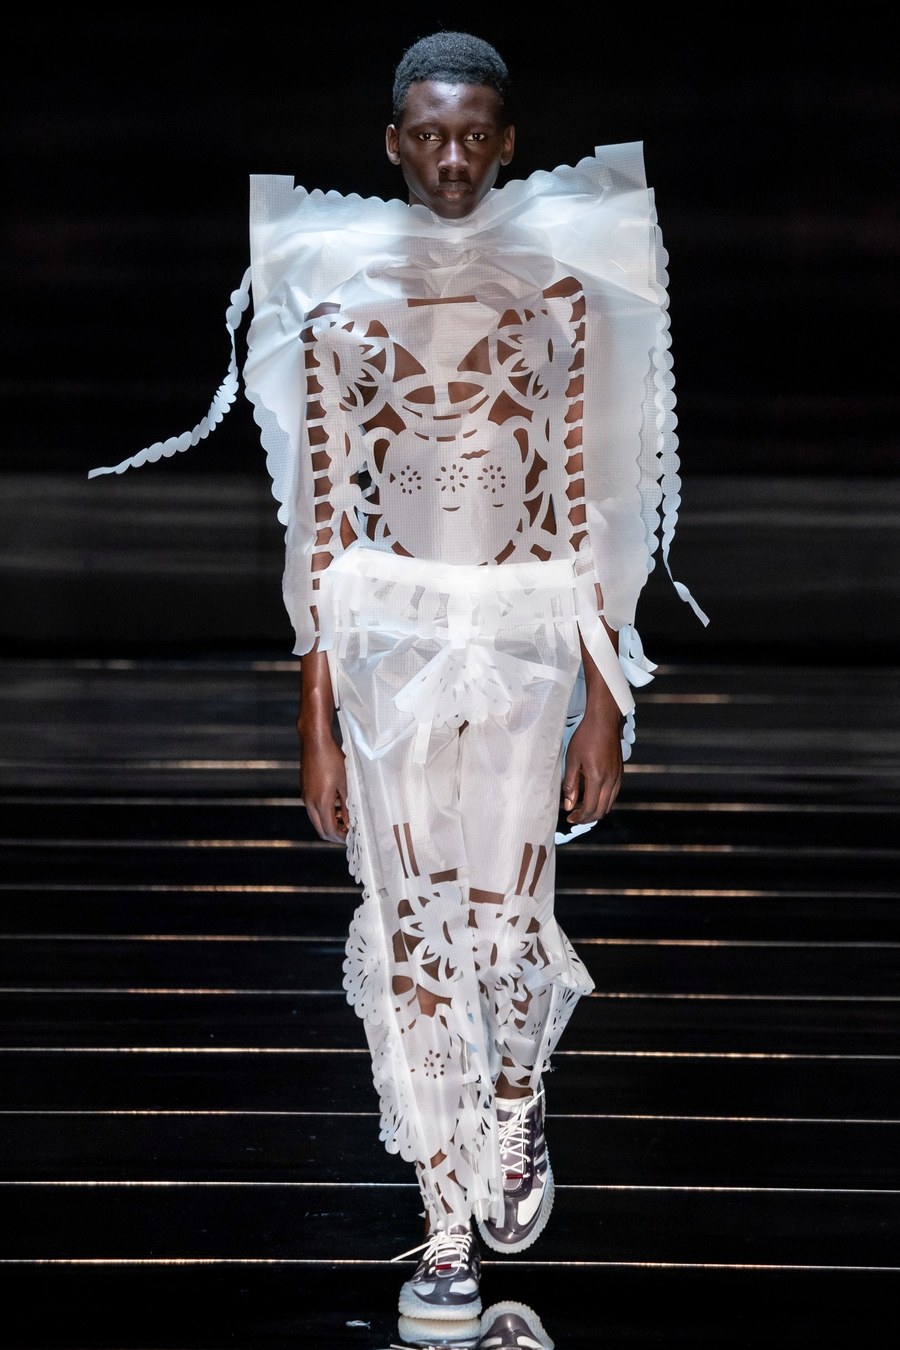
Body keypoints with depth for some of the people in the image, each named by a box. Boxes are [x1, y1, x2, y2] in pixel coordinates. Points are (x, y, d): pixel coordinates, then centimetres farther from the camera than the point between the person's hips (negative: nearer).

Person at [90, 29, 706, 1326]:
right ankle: (450, 1232, 14)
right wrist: (315, 722, 0)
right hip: (387, 641, 1)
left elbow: (590, 512, 2)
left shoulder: (561, 292, 2)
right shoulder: (339, 301, 3)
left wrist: (605, 705, -1)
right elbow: (320, 527, 2)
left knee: (506, 918, -2)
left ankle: (519, 1103, 34)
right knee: (410, 928, 1)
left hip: (527, 643, 0)